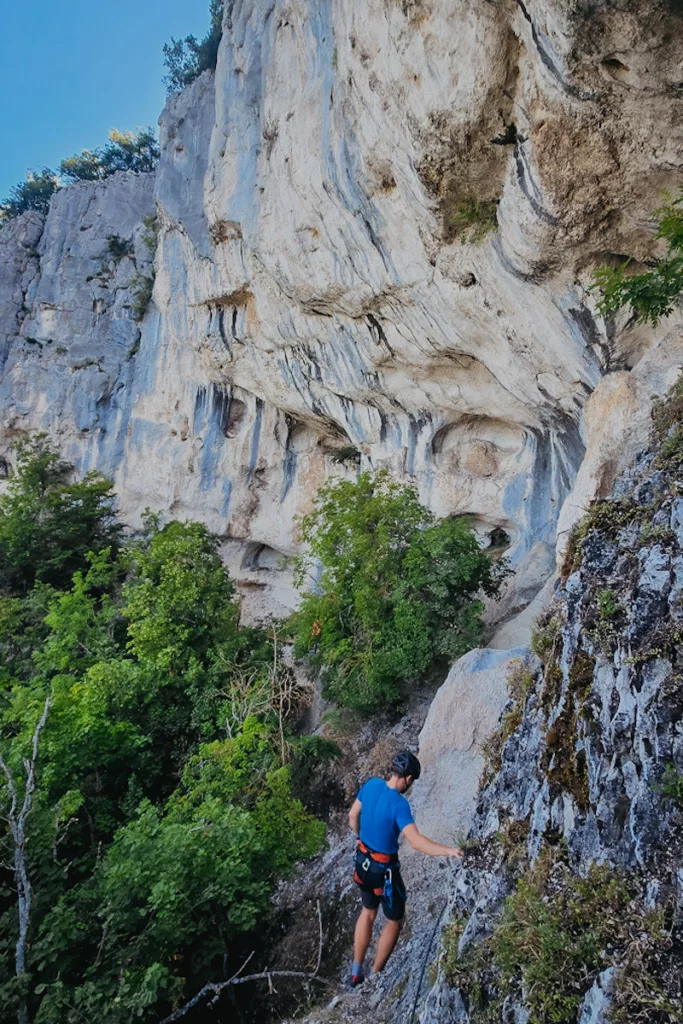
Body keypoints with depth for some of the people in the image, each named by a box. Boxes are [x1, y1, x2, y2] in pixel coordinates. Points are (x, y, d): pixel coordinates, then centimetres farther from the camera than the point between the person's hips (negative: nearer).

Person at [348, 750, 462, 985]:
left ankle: (356, 972, 39)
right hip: (384, 870, -6)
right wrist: (447, 850, -48)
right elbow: (416, 842, -41)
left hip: (362, 861, 7)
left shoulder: (371, 785, -9)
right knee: (395, 921, 19)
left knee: (368, 912, 28)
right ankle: (375, 976, 31)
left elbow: (353, 815, 6)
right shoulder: (399, 804, -29)